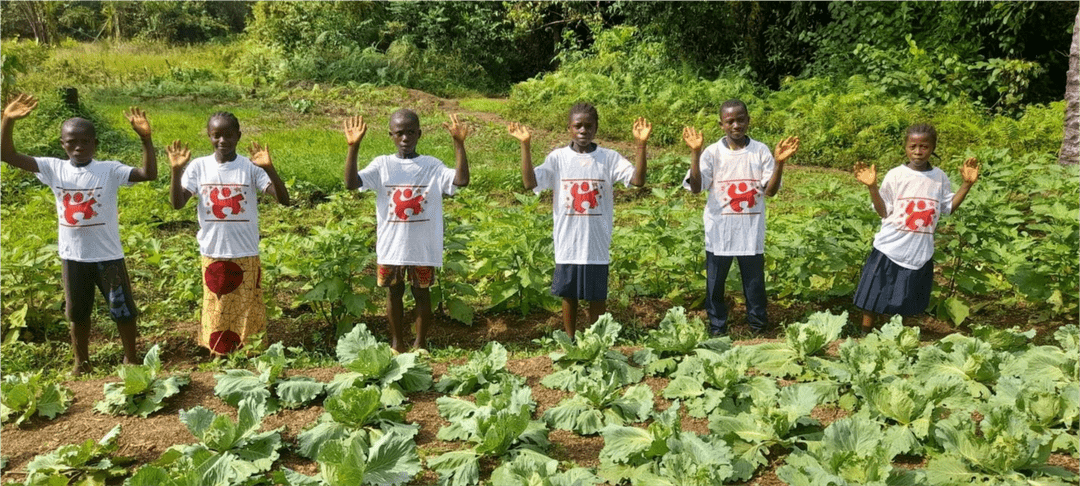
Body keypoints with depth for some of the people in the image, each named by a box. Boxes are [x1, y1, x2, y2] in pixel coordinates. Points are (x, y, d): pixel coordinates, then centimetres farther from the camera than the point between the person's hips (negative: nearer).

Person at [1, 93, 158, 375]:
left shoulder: (110, 170, -11)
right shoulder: (54, 169, -2)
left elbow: (149, 174, -23)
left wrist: (145, 138, -34)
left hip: (108, 256, -3)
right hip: (72, 257, 3)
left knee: (123, 310, 8)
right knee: (77, 312, 18)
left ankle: (131, 358, 28)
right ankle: (81, 362, 35)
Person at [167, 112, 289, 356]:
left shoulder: (251, 167, -7)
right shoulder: (199, 166, -1)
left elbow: (284, 200, -17)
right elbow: (177, 203, -8)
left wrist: (270, 169, -32)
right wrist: (176, 171, -22)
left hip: (246, 255, -2)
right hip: (212, 255, 2)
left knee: (247, 316, 8)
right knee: (216, 317, 11)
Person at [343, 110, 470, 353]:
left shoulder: (432, 165, -2)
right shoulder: (382, 165, -1)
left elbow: (461, 180, -17)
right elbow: (351, 183, -13)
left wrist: (459, 143, -24)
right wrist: (353, 147, -23)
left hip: (423, 246, -1)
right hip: (391, 246, 1)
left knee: (421, 292, 11)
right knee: (394, 292, 13)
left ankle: (420, 343, 27)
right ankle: (397, 342, 30)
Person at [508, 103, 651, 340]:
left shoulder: (609, 158, -1)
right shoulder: (558, 158, -2)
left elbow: (637, 180, -13)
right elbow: (530, 182, -13)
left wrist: (641, 144, -23)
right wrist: (525, 145, -20)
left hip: (597, 244, 0)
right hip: (567, 243, 0)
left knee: (597, 297, 10)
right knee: (569, 295, 12)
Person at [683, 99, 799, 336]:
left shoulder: (761, 151, -1)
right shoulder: (712, 153, -5)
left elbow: (770, 190, -4)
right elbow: (695, 187, -15)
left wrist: (780, 163, -19)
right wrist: (695, 153, -25)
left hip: (751, 233, 0)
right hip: (719, 232, 0)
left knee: (755, 280, 10)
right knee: (715, 283, 11)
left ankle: (758, 326, 27)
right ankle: (717, 328, 28)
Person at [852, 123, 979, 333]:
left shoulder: (939, 177, 2)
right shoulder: (895, 175, -6)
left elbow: (948, 208, 9)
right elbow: (883, 212, -4)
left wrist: (967, 184, 2)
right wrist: (872, 187, -17)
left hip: (920, 253, 3)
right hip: (890, 248, -2)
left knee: (905, 304, 12)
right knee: (873, 299, 4)